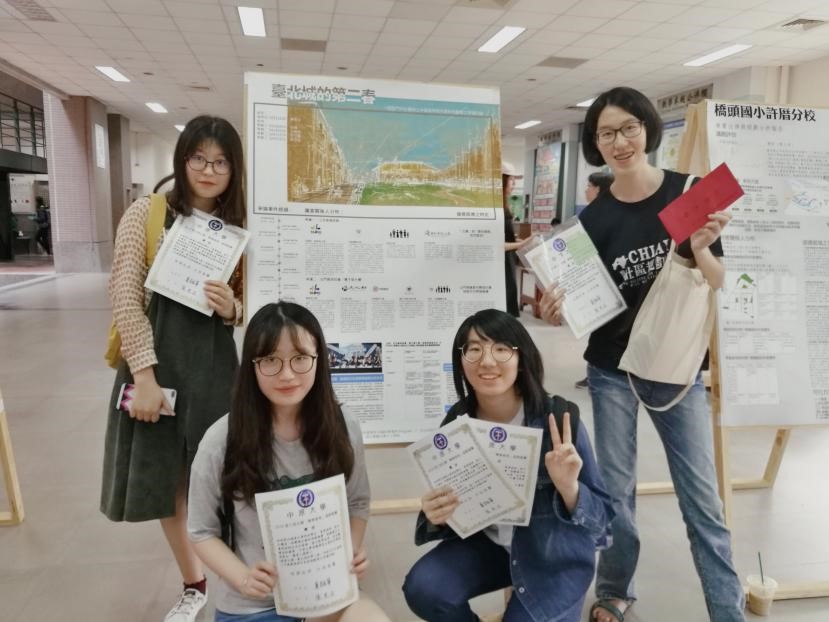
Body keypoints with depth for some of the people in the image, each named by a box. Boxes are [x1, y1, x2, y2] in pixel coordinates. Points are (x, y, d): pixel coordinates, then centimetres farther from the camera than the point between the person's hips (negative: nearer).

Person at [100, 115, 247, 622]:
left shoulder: (238, 227, 6)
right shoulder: (147, 213, -2)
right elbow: (125, 295, -7)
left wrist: (232, 308, -15)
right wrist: (145, 374, -15)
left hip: (212, 362, 1)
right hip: (154, 359, 0)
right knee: (166, 480, 11)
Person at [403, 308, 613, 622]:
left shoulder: (560, 420, -23)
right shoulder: (457, 422, -13)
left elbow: (603, 517, -16)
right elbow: (450, 513, -1)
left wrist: (568, 488, -37)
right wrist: (436, 517, -24)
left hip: (556, 557, -2)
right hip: (487, 543, 3)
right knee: (422, 589, -18)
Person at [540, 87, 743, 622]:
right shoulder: (594, 219, -5)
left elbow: (719, 284, -2)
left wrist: (700, 250, -23)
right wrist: (557, 312, -24)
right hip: (612, 372, 1)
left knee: (703, 500, 4)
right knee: (616, 493, 10)